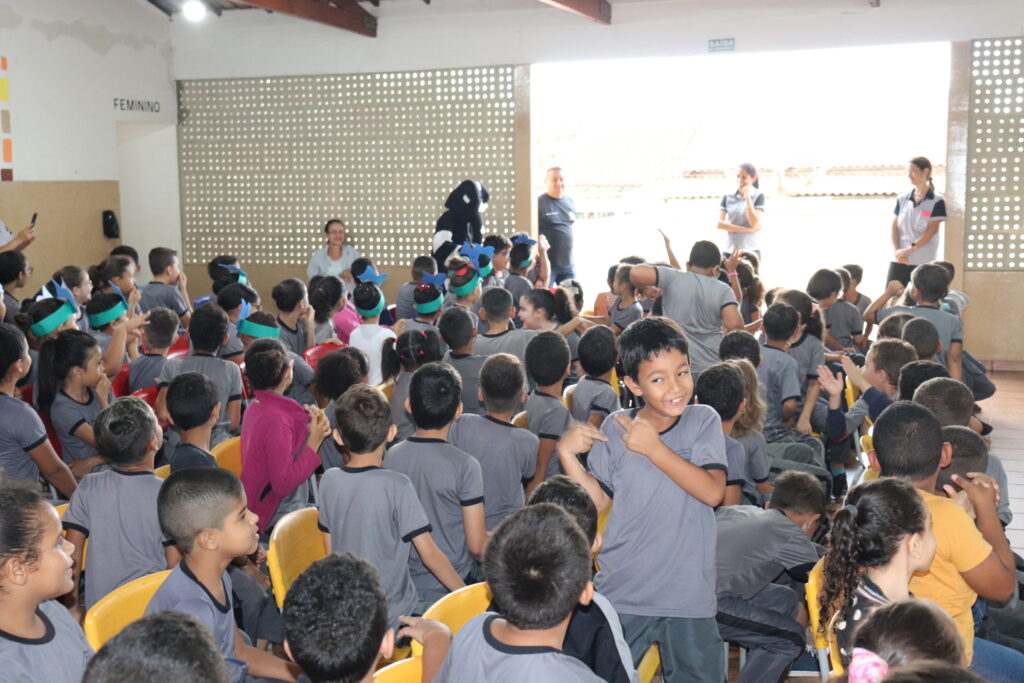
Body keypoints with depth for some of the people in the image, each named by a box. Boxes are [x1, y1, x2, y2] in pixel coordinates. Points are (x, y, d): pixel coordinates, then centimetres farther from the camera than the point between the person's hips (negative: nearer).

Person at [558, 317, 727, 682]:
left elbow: (713, 492, -16)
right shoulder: (615, 427, -1)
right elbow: (598, 500, 2)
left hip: (687, 594, -1)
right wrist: (567, 454, -12)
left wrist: (654, 448, -21)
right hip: (621, 591, 1)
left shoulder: (703, 421, -5)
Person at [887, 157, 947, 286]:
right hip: (899, 260, 4)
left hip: (923, 262, -4)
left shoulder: (937, 201, -2)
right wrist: (897, 251, -8)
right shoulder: (902, 199, 11)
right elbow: (895, 227, 7)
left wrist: (909, 249, -17)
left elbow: (931, 230, -9)